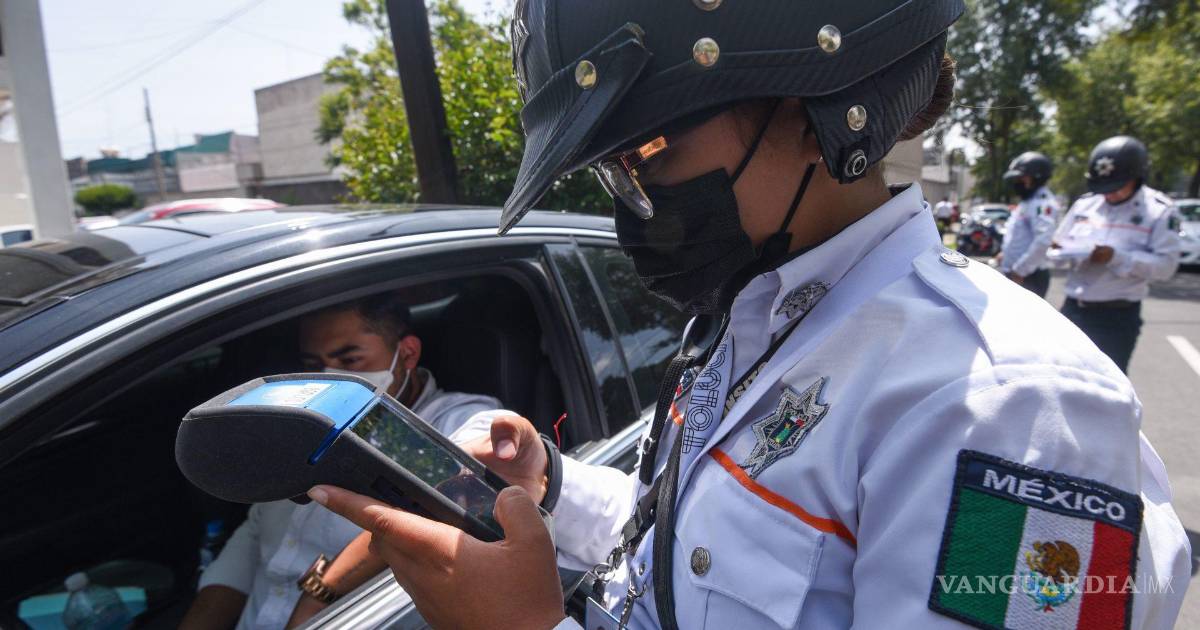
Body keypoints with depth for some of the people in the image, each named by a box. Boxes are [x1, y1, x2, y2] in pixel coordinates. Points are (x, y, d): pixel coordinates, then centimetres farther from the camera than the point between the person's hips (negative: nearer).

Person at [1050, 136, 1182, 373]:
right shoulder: (1084, 204, 7)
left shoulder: (1160, 211, -5)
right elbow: (1060, 243, 14)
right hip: (1074, 308, 4)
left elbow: (1166, 264, -12)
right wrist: (1062, 251, -9)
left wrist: (1117, 257, -23)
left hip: (1118, 316, -4)